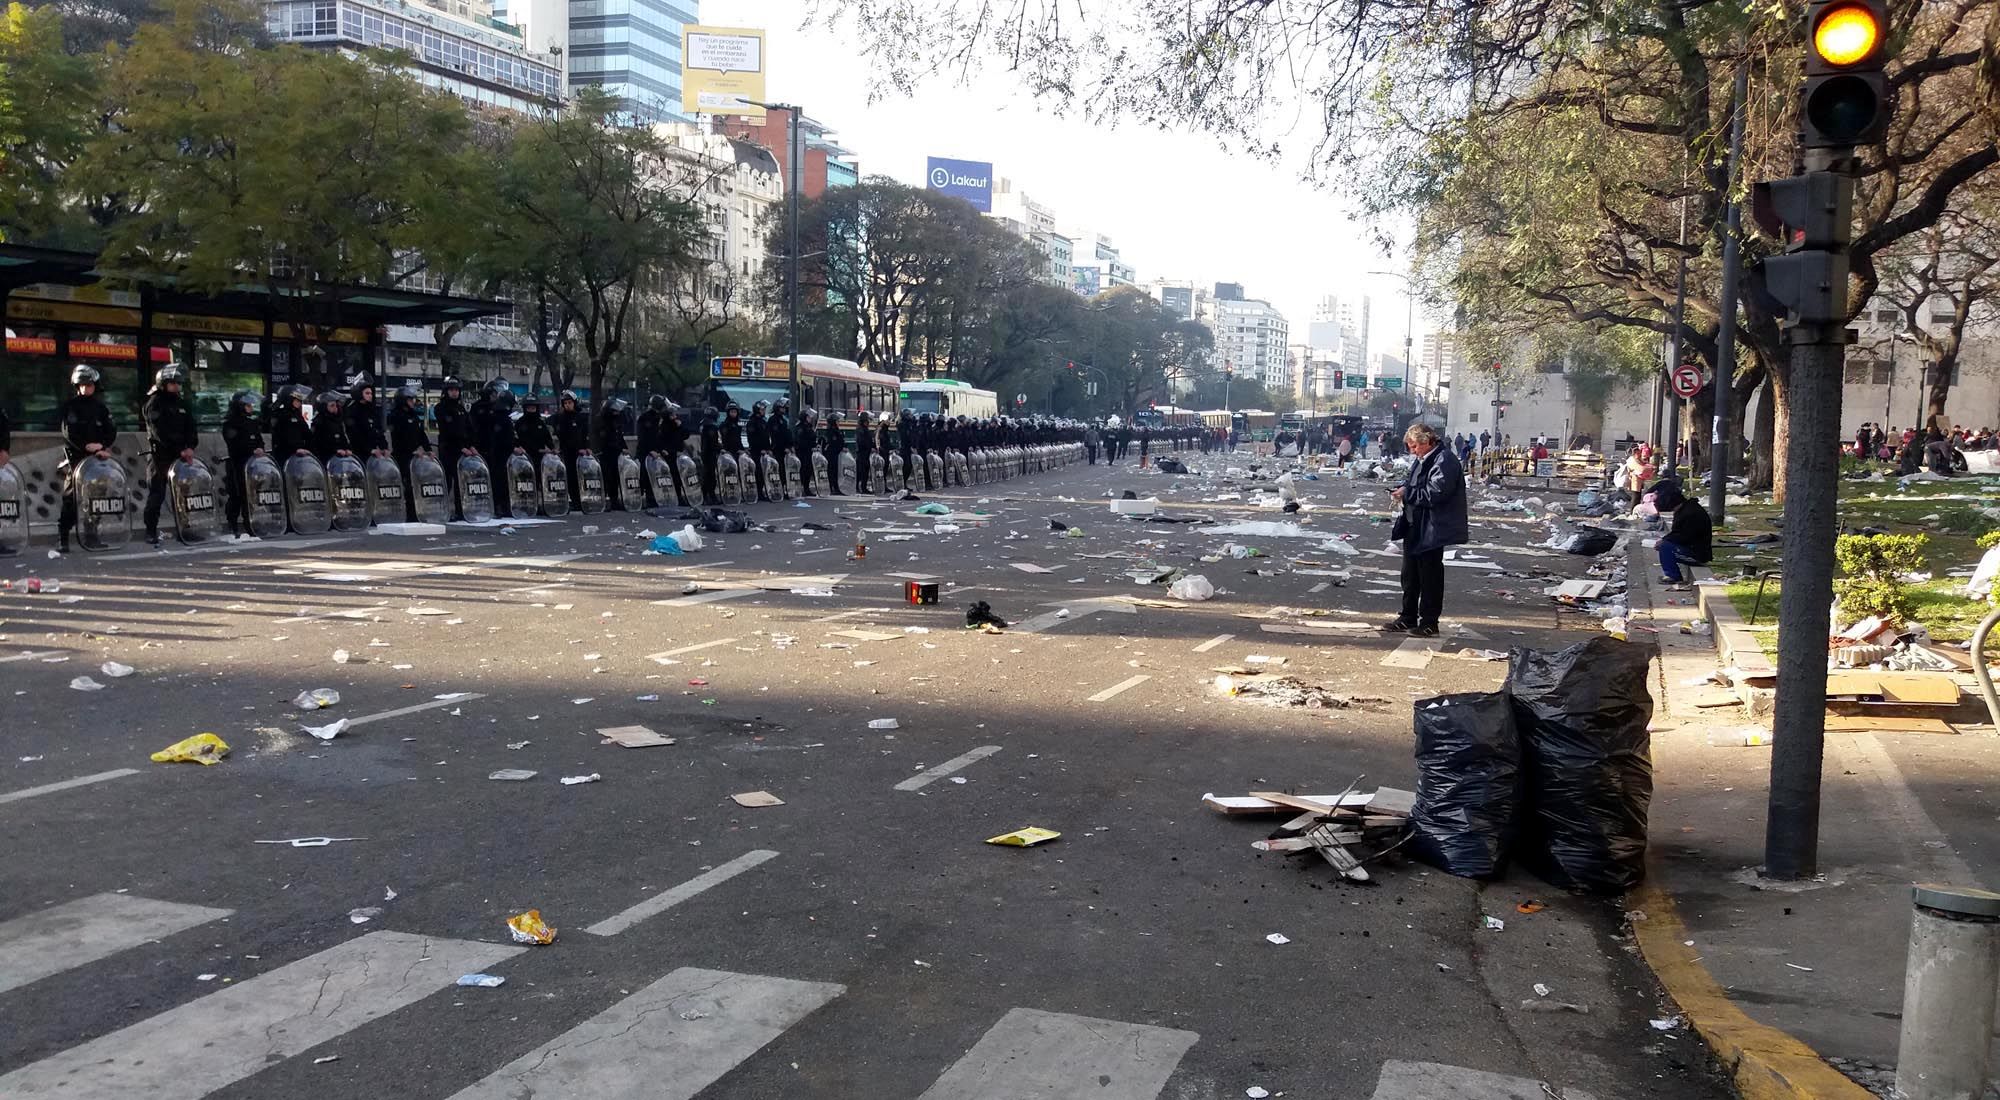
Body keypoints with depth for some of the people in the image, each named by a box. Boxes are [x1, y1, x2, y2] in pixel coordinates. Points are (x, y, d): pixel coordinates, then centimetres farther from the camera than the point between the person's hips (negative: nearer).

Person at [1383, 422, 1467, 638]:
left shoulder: (1444, 461, -17)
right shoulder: (1422, 460, 14)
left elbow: (1435, 493, -24)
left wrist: (1407, 493, -17)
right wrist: (1403, 489, 5)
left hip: (1432, 531, -10)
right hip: (1414, 527, 10)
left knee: (1430, 576, -2)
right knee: (1410, 574, 16)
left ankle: (1429, 622, 6)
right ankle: (1408, 618, 26)